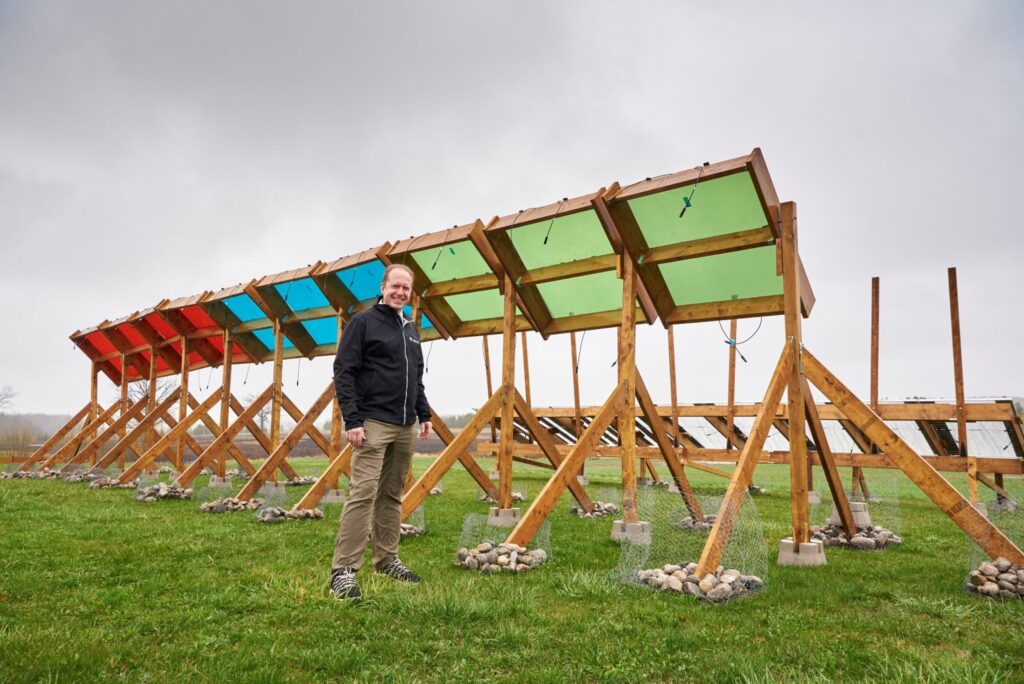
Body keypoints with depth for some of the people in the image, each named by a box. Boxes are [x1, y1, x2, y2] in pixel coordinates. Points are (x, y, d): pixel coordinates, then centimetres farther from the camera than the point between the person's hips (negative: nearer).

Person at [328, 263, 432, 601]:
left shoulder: (410, 328, 17)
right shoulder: (363, 322, -4)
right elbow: (343, 373, -9)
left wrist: (424, 414, 15)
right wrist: (352, 420, -17)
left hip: (405, 426, 7)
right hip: (373, 423, -7)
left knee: (392, 495, 11)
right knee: (363, 493, -11)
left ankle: (387, 559, 21)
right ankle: (343, 570, -6)